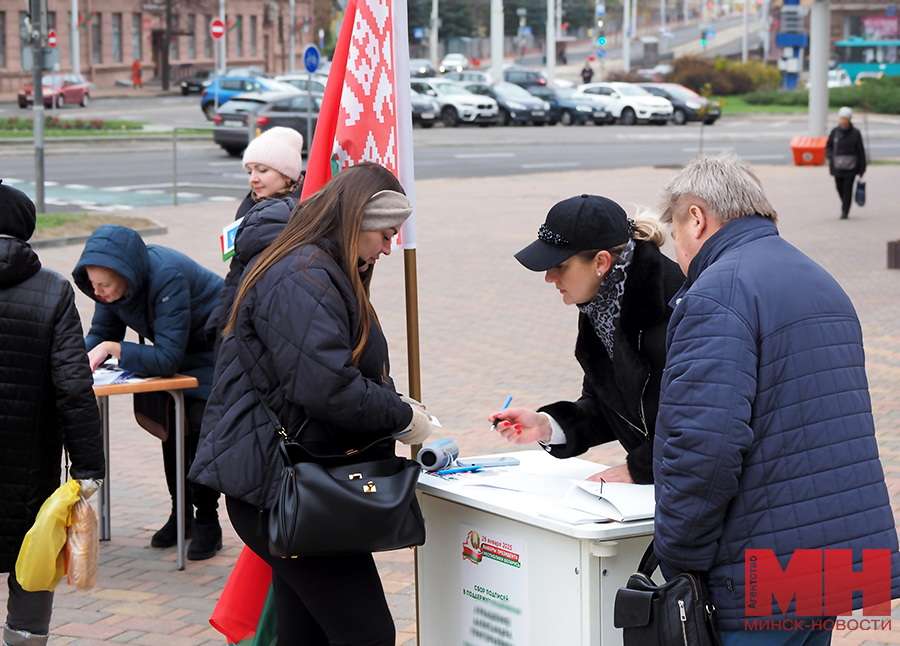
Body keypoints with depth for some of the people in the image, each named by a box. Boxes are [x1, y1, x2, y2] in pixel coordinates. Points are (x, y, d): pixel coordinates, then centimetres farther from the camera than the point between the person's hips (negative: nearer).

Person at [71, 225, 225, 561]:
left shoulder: (168, 277, -39)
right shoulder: (115, 280, -17)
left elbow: (168, 357, -38)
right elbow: (101, 333, -5)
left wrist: (112, 349, -38)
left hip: (215, 348, -7)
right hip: (176, 353, 8)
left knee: (199, 429, -12)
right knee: (169, 427, 8)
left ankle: (207, 523, 1)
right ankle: (180, 514, 22)